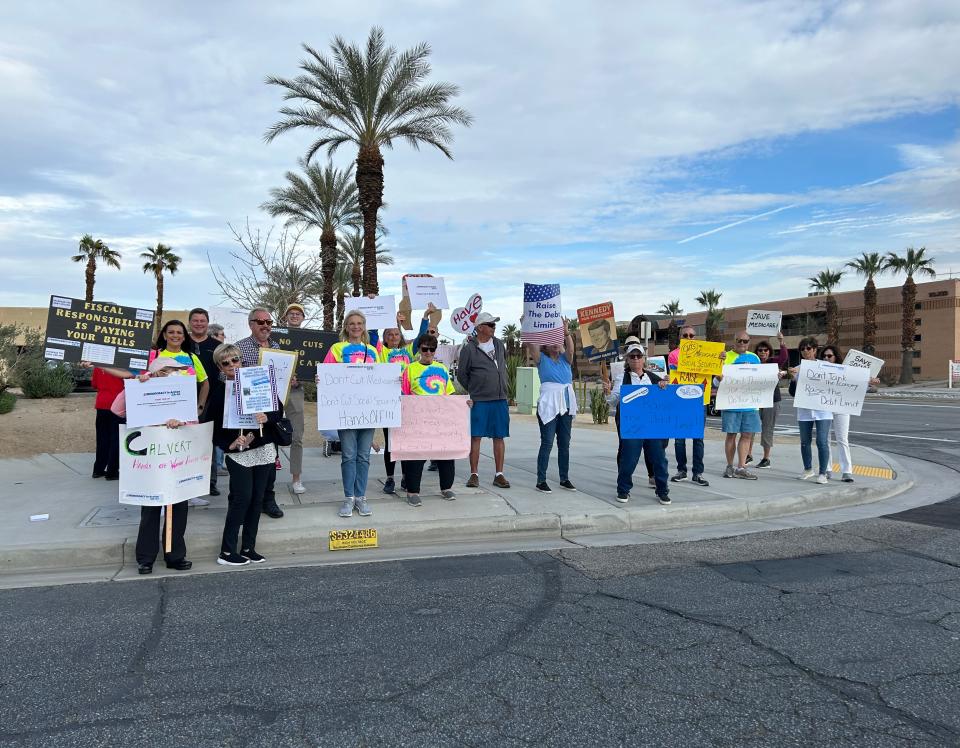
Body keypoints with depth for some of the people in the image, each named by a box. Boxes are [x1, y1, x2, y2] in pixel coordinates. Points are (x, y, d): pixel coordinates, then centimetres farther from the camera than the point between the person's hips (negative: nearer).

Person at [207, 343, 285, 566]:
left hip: (264, 450, 3)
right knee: (242, 498, -7)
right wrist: (228, 444, -13)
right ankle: (227, 552, 4)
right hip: (238, 453, -3)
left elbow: (279, 409, 2)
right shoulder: (218, 390, -1)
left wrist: (267, 417, -18)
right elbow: (212, 424, -2)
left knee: (257, 499, 7)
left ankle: (248, 548, 17)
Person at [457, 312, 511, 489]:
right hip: (479, 401, -4)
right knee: (475, 436, -1)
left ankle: (499, 475, 11)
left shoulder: (499, 344, 11)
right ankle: (474, 474, 8)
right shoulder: (469, 348, -5)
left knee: (499, 437, 5)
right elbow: (461, 374, 3)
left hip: (500, 399, 4)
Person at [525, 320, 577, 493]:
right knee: (547, 443, -6)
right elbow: (531, 345, -14)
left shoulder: (565, 359, 11)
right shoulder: (542, 359, 2)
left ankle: (564, 479, 20)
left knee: (564, 444, 11)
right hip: (548, 405, -4)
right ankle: (541, 480, 0)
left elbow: (571, 348, -9)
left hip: (566, 405, 5)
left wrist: (566, 331, -23)